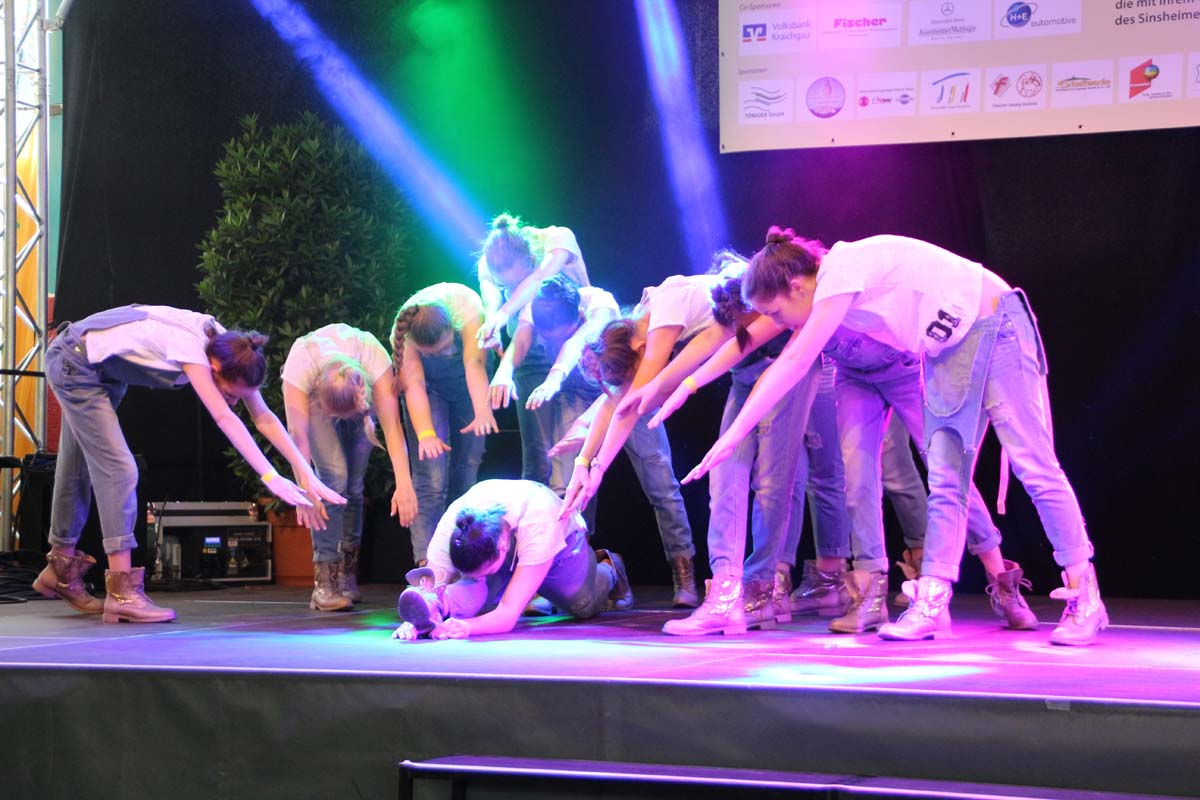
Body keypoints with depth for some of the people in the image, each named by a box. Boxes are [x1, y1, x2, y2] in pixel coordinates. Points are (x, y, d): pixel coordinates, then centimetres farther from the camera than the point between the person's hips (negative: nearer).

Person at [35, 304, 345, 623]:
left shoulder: (225, 350, -12)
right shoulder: (190, 348, -36)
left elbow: (264, 418, -13)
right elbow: (224, 417, -43)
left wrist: (307, 474, -19)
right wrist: (271, 477, -47)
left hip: (103, 369, 9)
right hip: (74, 362, -9)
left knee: (82, 469, 18)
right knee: (118, 468, -15)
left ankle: (61, 567, 34)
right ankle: (122, 593, -14)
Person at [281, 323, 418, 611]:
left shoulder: (375, 357, -40)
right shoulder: (300, 364, -42)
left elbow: (392, 425, -43)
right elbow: (299, 436, -42)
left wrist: (404, 483, -50)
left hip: (359, 397, 2)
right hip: (312, 396, -2)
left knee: (353, 483, -1)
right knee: (334, 476, -20)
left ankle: (347, 575, 17)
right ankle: (325, 580, -19)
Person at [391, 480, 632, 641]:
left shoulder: (539, 525, -50)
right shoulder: (449, 528, -41)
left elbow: (509, 615, -52)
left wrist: (465, 627, -70)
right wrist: (417, 621, -66)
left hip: (561, 536, -1)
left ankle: (608, 569, 43)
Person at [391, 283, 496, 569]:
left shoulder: (467, 308, -36)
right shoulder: (403, 332, -33)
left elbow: (475, 363, -47)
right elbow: (414, 384, -38)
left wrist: (482, 410, -63)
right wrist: (425, 434, -53)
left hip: (466, 380, 1)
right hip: (429, 382, -1)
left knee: (466, 466, -2)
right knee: (431, 477, -16)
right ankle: (426, 562, -20)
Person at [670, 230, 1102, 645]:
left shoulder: (841, 271, -23)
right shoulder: (830, 292, 3)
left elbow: (795, 363, -26)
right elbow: (783, 363, 9)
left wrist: (735, 433, -25)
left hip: (995, 329, -9)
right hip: (948, 352, 9)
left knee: (1035, 467, -6)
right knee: (945, 480, 1)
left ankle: (1085, 599, 1)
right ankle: (931, 603, 0)